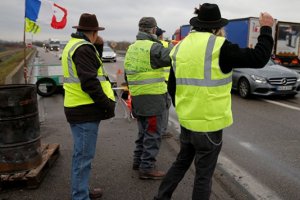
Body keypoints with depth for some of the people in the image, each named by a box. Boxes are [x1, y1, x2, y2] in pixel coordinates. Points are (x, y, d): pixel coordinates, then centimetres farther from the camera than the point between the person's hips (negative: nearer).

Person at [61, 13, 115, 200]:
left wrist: (97, 46, 14)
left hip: (77, 107, 11)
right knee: (84, 156, -2)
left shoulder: (73, 45, 18)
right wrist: (108, 104, -17)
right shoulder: (84, 48, -16)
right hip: (86, 110, -11)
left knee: (81, 154, 21)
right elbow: (89, 82, -23)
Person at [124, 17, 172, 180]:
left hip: (137, 99, 9)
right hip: (152, 99, -9)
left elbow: (127, 74, 19)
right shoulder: (153, 47, -14)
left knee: (143, 132, 22)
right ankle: (147, 168, 9)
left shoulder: (131, 49, 14)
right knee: (152, 134, 2)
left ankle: (138, 161, 32)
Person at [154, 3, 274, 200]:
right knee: (204, 174, 10)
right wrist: (266, 28, 5)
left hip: (186, 122, 7)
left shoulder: (180, 47, 7)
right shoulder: (219, 46, -14)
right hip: (210, 124, -6)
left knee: (181, 163, 26)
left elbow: (172, 87, 12)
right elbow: (259, 58, -10)